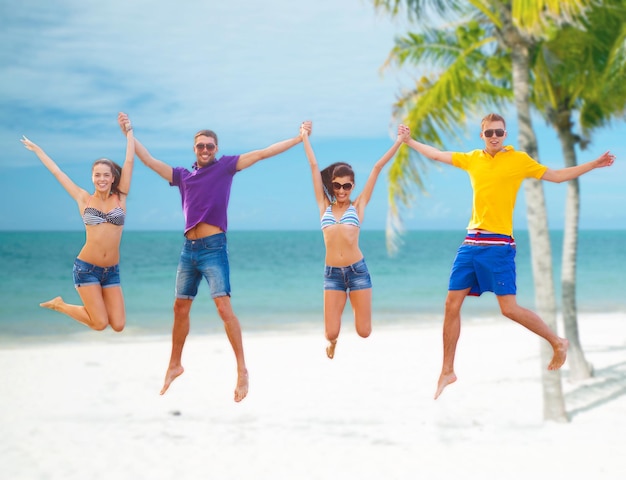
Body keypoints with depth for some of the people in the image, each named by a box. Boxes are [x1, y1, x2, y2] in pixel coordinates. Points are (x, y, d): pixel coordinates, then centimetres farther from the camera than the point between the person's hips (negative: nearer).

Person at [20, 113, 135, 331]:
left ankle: (95, 304, 27)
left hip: (111, 271, 3)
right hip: (86, 268, -3)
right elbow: (57, 172, 9)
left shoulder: (120, 198, 4)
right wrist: (37, 150, 16)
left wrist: (129, 131, 2)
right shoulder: (84, 199, 1)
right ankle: (60, 305, 16)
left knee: (118, 325, -5)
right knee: (100, 323, -11)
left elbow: (129, 162, 1)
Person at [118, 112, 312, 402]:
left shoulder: (226, 166, 2)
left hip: (213, 247, -5)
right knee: (180, 308, 12)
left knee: (223, 307, -14)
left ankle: (242, 370, -12)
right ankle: (175, 364, 27)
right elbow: (150, 161, 19)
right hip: (189, 248, 5)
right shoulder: (183, 176, 13)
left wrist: (299, 138, -1)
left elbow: (262, 153, 0)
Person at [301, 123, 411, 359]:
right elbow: (314, 166, 13)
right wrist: (304, 137, 18)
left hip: (357, 270, -1)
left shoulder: (358, 205, 7)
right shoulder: (324, 206, 9)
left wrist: (399, 142, 7)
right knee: (331, 333, -6)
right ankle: (332, 339, 32)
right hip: (332, 273, 1)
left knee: (364, 331, 0)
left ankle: (355, 304, 36)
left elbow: (377, 168, 6)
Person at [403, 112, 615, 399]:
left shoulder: (519, 160, -1)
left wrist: (594, 164, -3)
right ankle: (447, 372, 15)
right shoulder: (472, 159, 10)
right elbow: (436, 155, 23)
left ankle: (558, 343, 14)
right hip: (471, 243, 5)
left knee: (509, 309, -9)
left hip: (498, 246, -5)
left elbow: (557, 176, 4)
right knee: (451, 305, 3)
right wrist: (408, 141, 29)